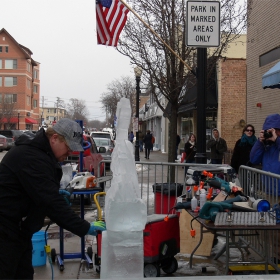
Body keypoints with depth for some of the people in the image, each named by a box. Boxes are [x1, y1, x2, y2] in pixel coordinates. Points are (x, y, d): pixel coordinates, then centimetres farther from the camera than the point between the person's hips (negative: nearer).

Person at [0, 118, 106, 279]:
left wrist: (55, 192, 9)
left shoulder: (39, 152, 10)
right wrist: (85, 228, -30)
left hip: (18, 229, 10)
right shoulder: (30, 157, -24)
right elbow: (50, 201, -30)